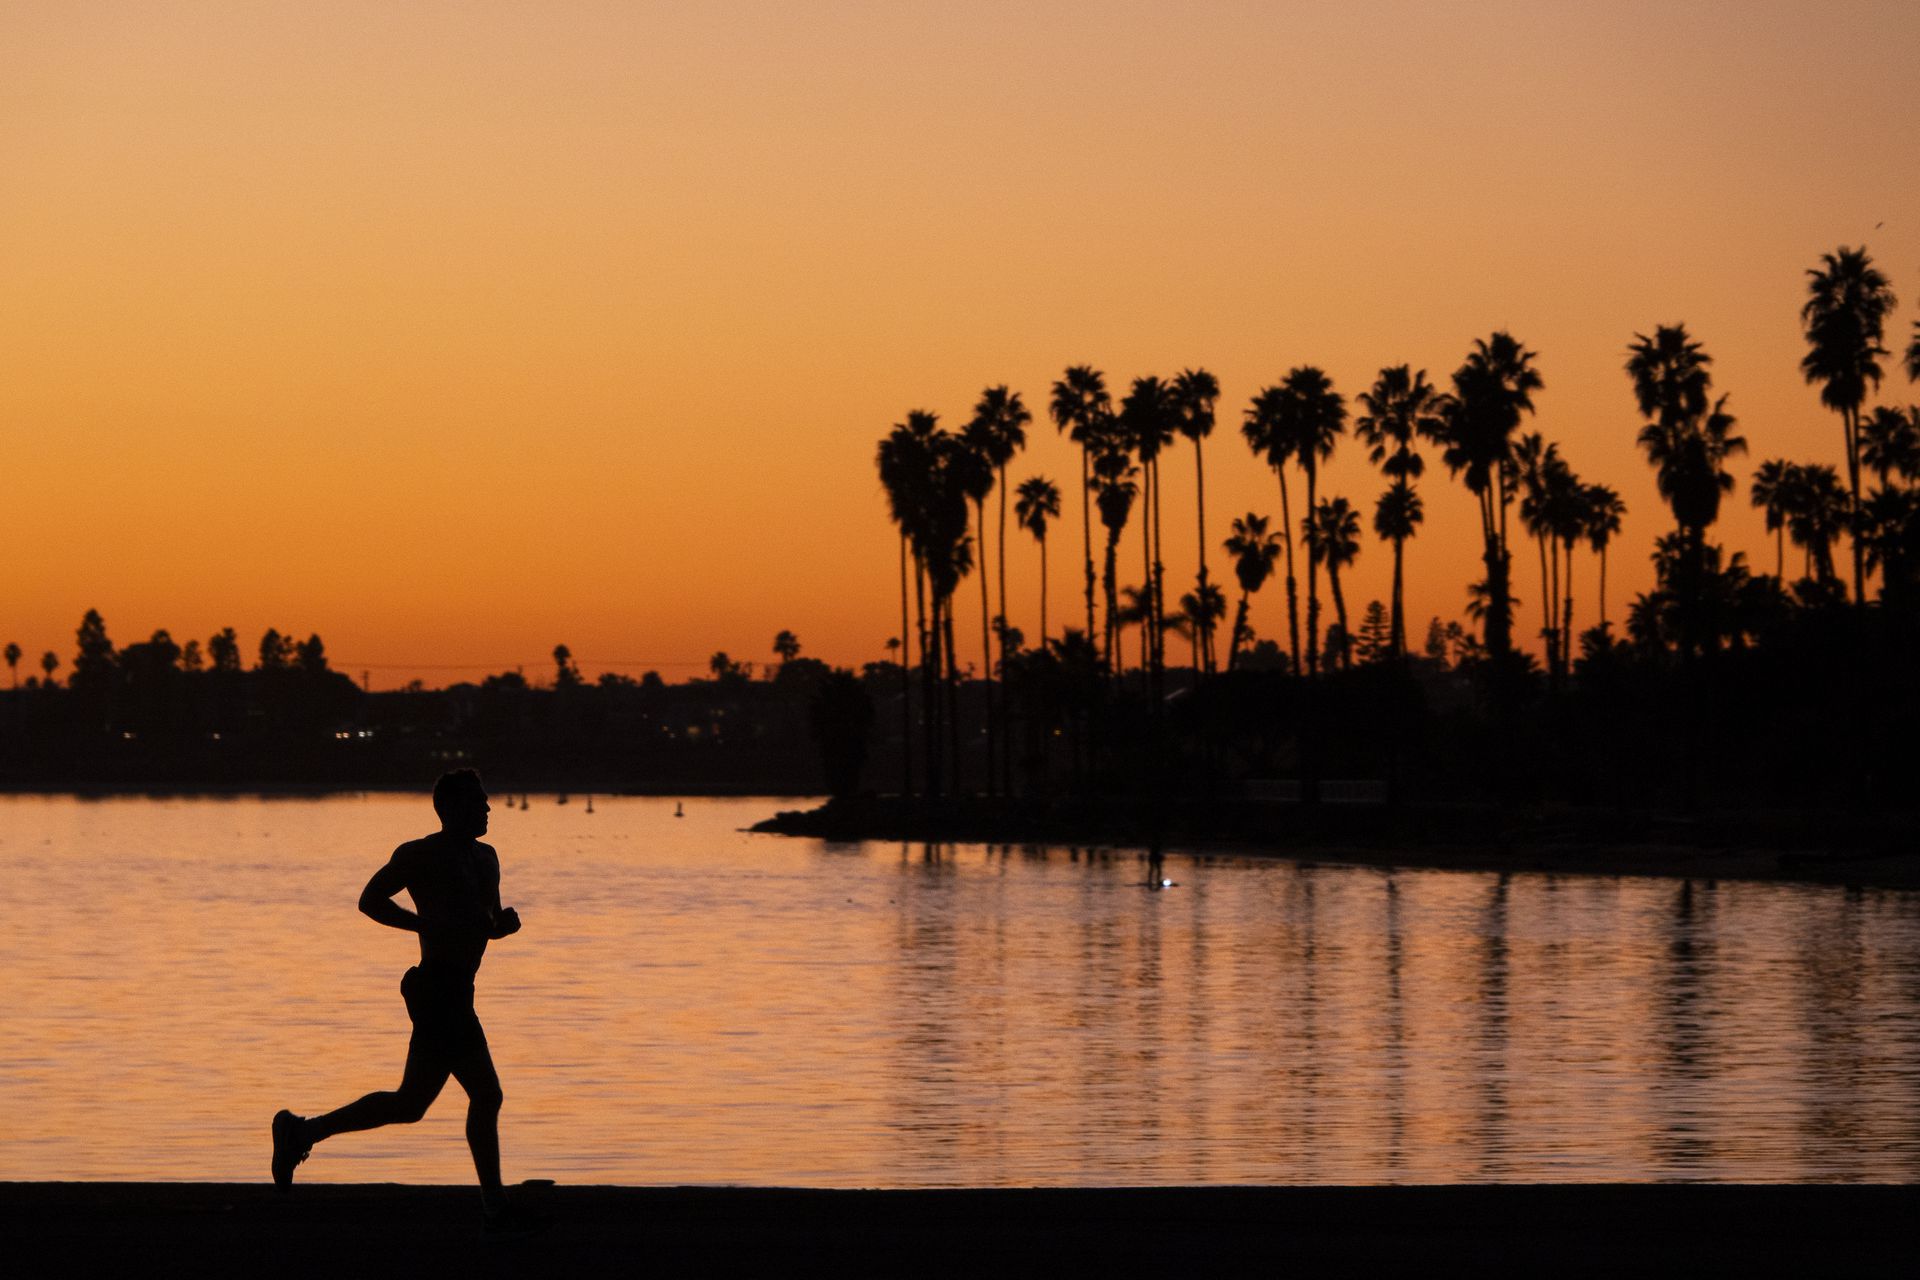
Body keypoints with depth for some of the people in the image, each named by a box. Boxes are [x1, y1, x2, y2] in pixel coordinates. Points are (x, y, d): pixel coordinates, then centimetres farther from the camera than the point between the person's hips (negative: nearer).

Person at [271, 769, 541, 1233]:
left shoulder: (485, 857, 19)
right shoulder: (421, 855, -7)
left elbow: (488, 922, 27)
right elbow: (370, 899, -8)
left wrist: (503, 923, 3)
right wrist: (431, 925, -17)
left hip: (454, 997, 9)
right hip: (438, 988, -9)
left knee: (410, 1104, 9)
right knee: (485, 1095, -10)